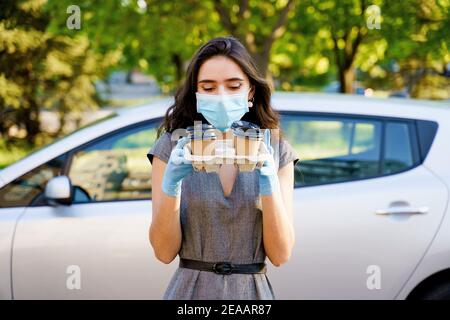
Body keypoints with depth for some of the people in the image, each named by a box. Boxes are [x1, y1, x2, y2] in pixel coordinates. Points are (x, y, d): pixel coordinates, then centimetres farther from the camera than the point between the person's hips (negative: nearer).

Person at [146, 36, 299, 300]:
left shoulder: (277, 150, -2)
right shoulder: (172, 146, -5)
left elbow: (281, 254, -8)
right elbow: (165, 252, -8)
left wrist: (268, 181, -20)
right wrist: (172, 184, -22)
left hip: (254, 289, 1)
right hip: (190, 288, -1)